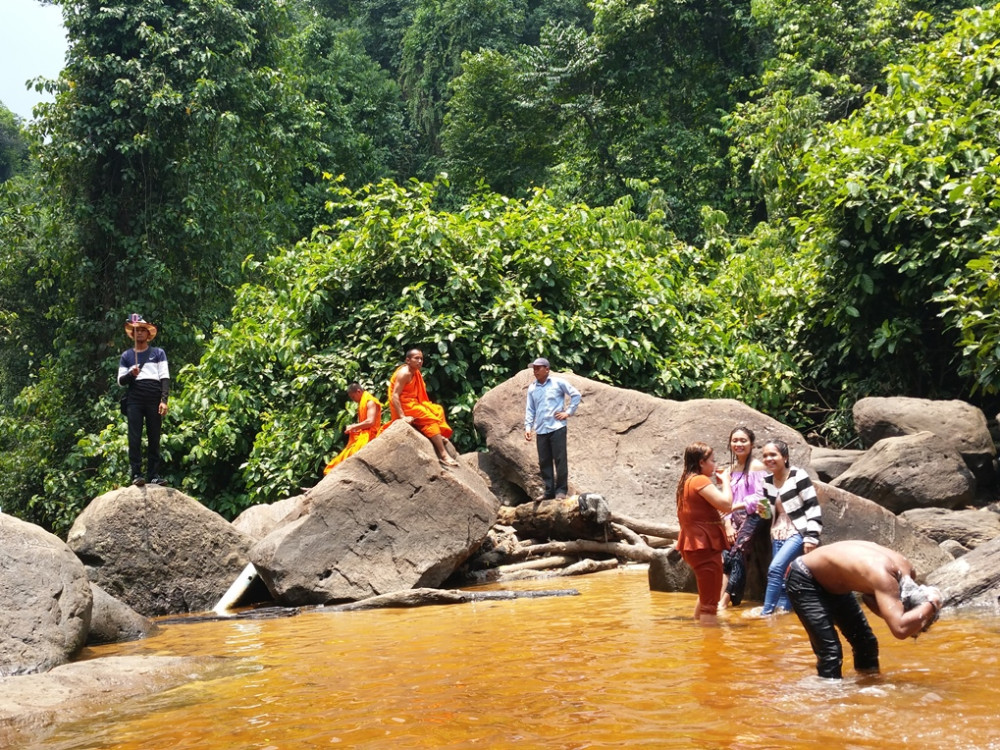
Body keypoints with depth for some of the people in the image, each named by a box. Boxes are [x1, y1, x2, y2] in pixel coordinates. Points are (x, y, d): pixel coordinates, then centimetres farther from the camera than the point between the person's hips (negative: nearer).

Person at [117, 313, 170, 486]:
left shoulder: (158, 353, 12)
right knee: (135, 438, -7)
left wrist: (164, 400, -8)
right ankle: (136, 474, -8)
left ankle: (154, 475, 2)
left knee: (154, 439, 0)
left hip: (154, 400, 0)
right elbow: (120, 381, 12)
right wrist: (130, 374, -10)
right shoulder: (126, 355, 15)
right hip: (134, 400, 0)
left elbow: (164, 377, 5)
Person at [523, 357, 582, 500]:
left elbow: (576, 395, 1)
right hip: (541, 430, 5)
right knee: (544, 462, 6)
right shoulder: (532, 388, 11)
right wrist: (528, 427, 2)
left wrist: (568, 412, -5)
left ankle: (561, 490, 2)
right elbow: (530, 409, 12)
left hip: (557, 428, -4)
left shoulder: (558, 383, -1)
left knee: (560, 460, -4)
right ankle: (549, 491, 13)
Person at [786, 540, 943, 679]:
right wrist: (931, 605, -36)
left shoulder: (907, 570, -10)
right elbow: (900, 629, -50)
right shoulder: (884, 577, -38)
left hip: (833, 581, 9)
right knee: (830, 651, -15)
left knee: (866, 641, 10)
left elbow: (869, 595, 7)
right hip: (804, 579, -9)